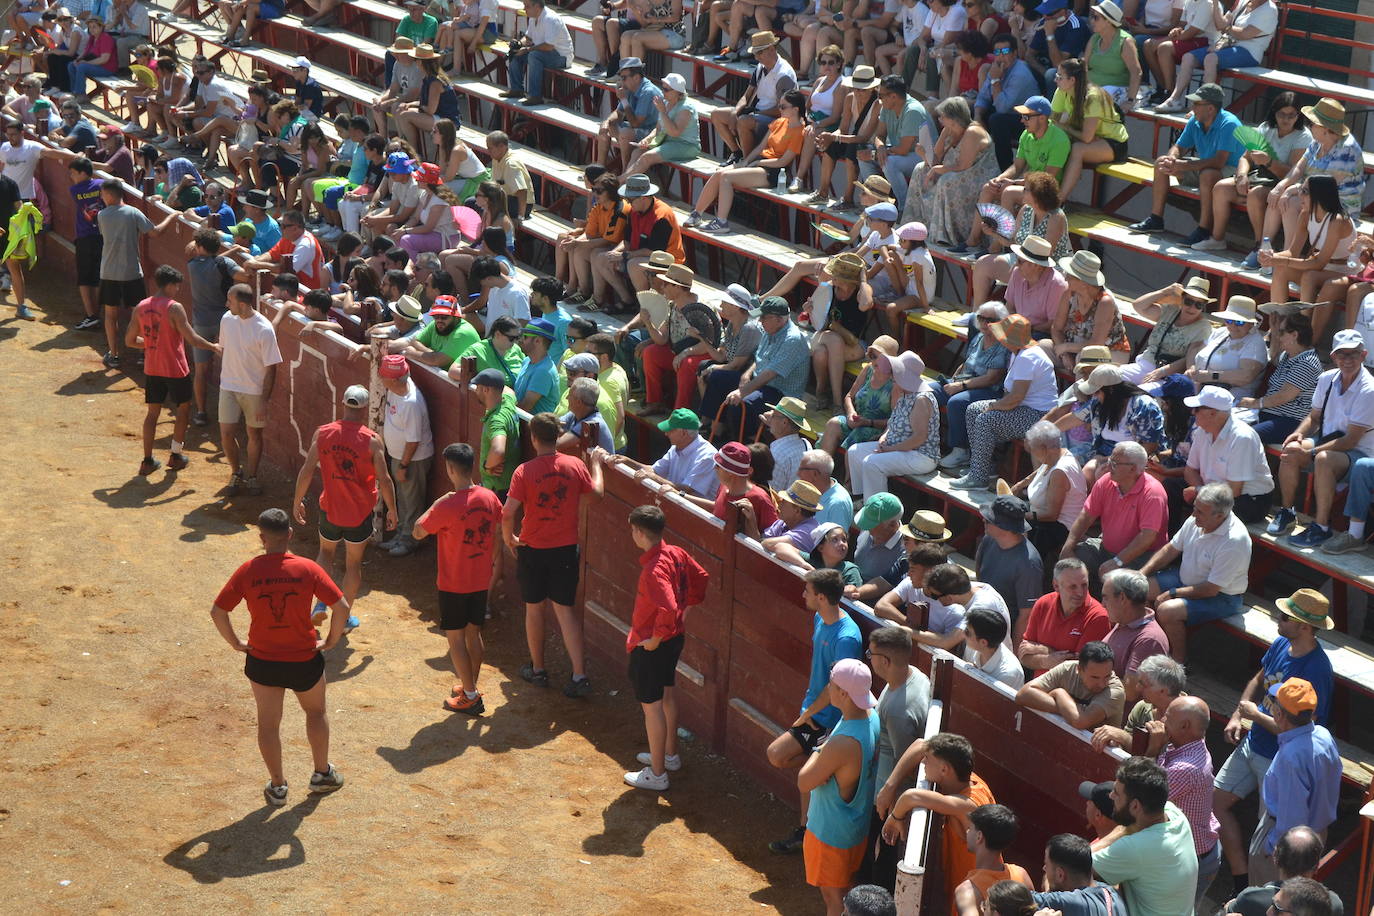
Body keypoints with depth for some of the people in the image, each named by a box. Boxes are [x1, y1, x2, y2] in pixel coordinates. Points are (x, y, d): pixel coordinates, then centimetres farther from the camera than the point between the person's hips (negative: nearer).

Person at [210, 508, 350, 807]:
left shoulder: (248, 571, -12)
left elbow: (217, 611, -11)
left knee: (268, 724, 16)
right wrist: (330, 641, 0)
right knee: (316, 712, 25)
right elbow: (341, 607, -16)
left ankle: (277, 786, 25)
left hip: (262, 661, 0)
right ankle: (322, 774, 34)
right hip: (304, 659, 0)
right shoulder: (307, 569, -13)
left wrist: (236, 643, 3)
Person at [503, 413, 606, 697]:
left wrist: (509, 539, 1)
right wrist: (596, 463, 22)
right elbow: (597, 492, 7)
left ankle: (537, 669, 28)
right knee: (565, 609, 8)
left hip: (532, 549, -2)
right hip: (566, 548, 2)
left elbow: (508, 513, -18)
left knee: (534, 608, 15)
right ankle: (579, 675, 0)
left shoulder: (524, 471, -14)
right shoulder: (575, 466, -7)